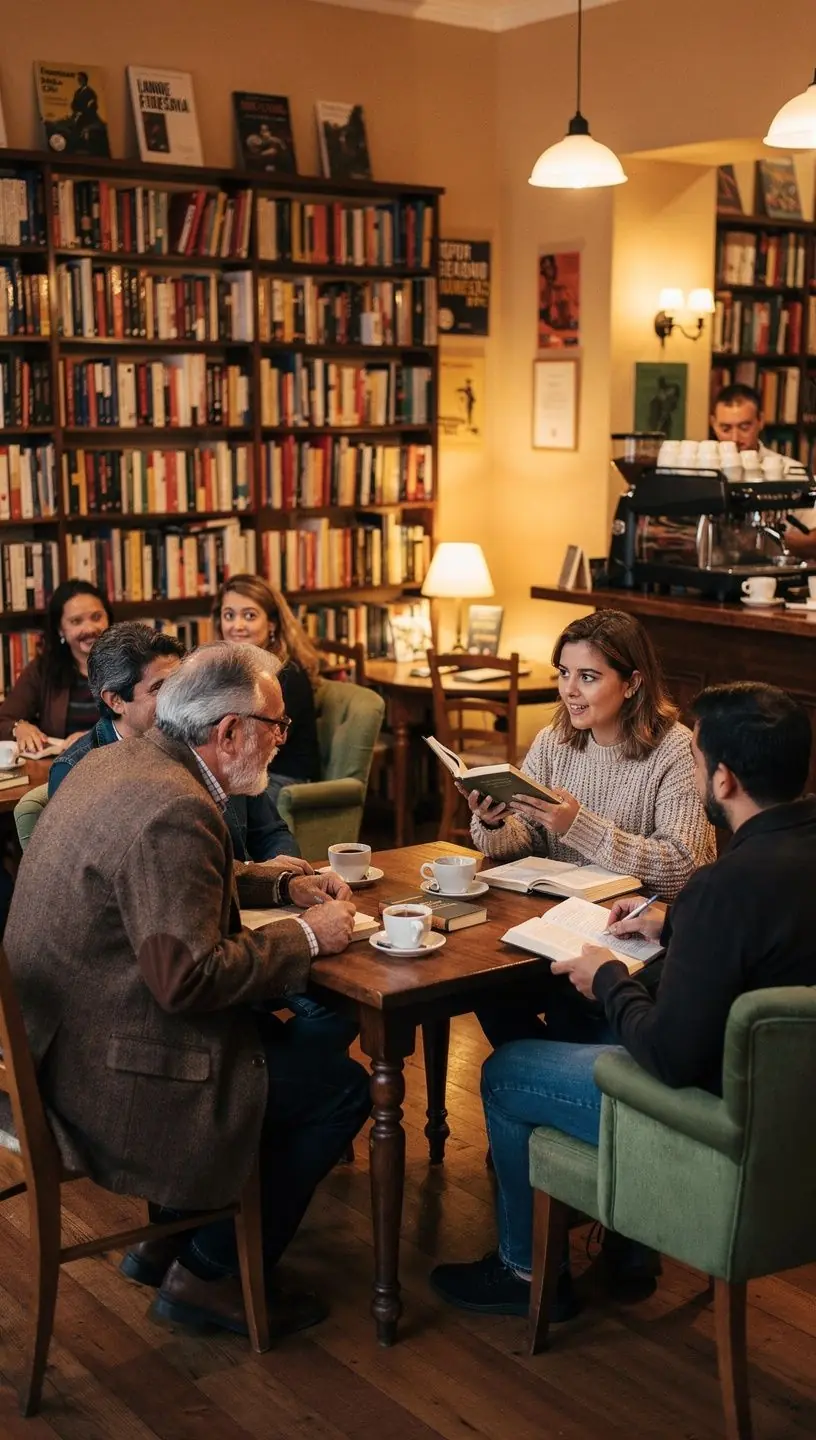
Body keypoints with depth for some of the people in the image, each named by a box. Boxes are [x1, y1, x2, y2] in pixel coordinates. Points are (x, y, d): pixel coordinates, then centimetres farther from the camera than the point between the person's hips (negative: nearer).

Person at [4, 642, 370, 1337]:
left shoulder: (116, 761, 6)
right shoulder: (174, 810, -26)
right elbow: (188, 977, -29)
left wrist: (286, 882, 10)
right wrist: (305, 936, -15)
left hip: (58, 1037, 10)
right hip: (108, 1073, -10)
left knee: (274, 1036, 23)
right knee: (343, 1090, -3)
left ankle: (170, 1237, 27)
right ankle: (210, 1275, 11)